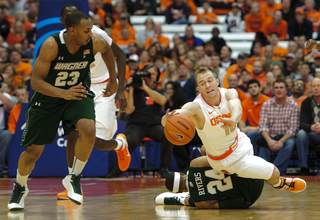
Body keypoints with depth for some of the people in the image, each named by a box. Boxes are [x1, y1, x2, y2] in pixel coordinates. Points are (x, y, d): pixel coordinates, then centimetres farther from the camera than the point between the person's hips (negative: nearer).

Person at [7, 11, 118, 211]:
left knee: (88, 130, -29)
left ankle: (74, 178, -5)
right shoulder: (51, 45, -29)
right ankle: (20, 187, 34)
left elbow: (107, 50, 7)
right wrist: (63, 93, -40)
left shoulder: (95, 42, -20)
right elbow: (36, 81, -27)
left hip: (78, 92, 2)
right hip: (48, 95, -2)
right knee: (32, 152, 3)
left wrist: (113, 80, 13)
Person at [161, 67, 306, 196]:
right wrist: (167, 119, -75)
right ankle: (278, 183, 38)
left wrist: (233, 119, -65)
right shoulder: (196, 107, -31)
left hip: (239, 142, 6)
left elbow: (236, 107, -41)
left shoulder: (228, 94, -19)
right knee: (274, 173, 4)